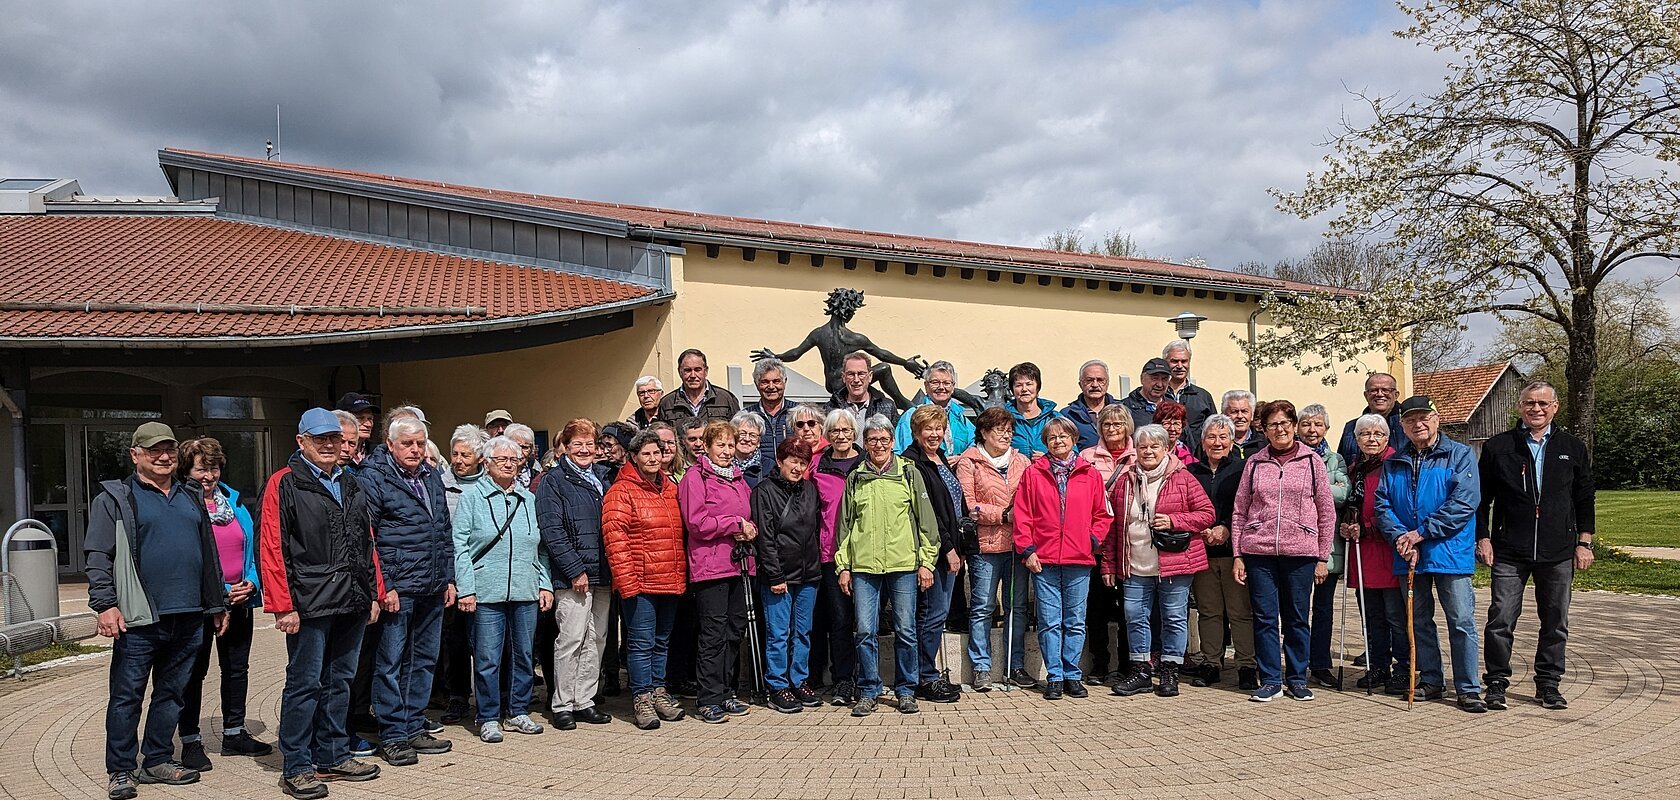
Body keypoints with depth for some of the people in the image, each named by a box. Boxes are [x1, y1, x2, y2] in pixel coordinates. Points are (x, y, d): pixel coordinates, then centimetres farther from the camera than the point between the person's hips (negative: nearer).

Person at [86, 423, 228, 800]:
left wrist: (216, 605, 18)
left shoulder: (192, 497, 16)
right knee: (127, 696, 3)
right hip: (139, 618, -5)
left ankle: (157, 761, 23)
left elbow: (210, 556, 19)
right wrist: (105, 605, -15)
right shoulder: (115, 499, 1)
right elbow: (98, 556, -6)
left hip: (188, 618, 5)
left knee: (171, 693, 12)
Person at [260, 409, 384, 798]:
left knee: (339, 681, 13)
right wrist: (283, 606, -14)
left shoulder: (350, 485, 16)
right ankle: (296, 768, 10)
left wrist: (374, 592, 14)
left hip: (352, 604, 6)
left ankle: (333, 756, 24)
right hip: (310, 605, -6)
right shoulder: (284, 484, -4)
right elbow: (272, 549, -10)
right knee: (305, 683, -1)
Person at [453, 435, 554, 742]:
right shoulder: (473, 497, 1)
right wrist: (465, 588, -10)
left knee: (523, 654, 10)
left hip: (526, 591, 4)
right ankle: (489, 718, 12)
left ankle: (517, 712, 23)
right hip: (487, 592, -4)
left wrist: (546, 585, 8)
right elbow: (460, 546, -3)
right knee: (488, 658, 0)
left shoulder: (528, 499, 12)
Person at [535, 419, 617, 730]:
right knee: (571, 639, -5)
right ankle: (562, 706, 6)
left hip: (603, 575, 6)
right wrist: (575, 570, -16)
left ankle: (584, 702, 18)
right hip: (572, 575, -6)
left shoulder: (604, 477, 14)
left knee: (596, 640, 9)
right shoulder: (554, 482, -4)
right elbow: (552, 532, -11)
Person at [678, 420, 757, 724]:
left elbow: (749, 515, 25)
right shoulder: (696, 477, -5)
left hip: (739, 563, 8)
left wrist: (749, 529, 2)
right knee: (713, 633, -6)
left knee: (735, 630, 11)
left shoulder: (738, 478, 18)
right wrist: (735, 524, -12)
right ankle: (709, 700, 2)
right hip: (710, 565, -8)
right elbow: (697, 522, -14)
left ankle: (726, 694, 21)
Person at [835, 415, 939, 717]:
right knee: (865, 631, 0)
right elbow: (845, 524, 14)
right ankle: (868, 692, 12)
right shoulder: (855, 478, 12)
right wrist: (843, 565, 8)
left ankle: (906, 691, 16)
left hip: (903, 564, -1)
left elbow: (926, 520, 5)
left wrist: (927, 562, 0)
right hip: (864, 566, 1)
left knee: (905, 630, 2)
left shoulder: (910, 474, 7)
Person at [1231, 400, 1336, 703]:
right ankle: (1270, 680, 12)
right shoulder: (1254, 462, 7)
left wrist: (1323, 558, 3)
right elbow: (1239, 511, 8)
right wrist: (1237, 555, 2)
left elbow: (1327, 513, 6)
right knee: (1265, 617, 2)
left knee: (1297, 618, 6)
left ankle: (1297, 678, 19)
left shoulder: (1312, 461, 5)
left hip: (1300, 552, -1)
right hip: (1258, 552, 1)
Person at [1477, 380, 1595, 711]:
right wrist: (1482, 537, -2)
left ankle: (1548, 683, 21)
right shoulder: (1498, 447, 3)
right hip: (1509, 552, -2)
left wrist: (1584, 542, 5)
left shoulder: (1573, 448, 9)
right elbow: (1481, 498, 5)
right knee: (1501, 619, -4)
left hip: (1558, 553, 2)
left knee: (1555, 622, 9)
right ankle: (1497, 683, 7)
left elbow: (1584, 499, 12)